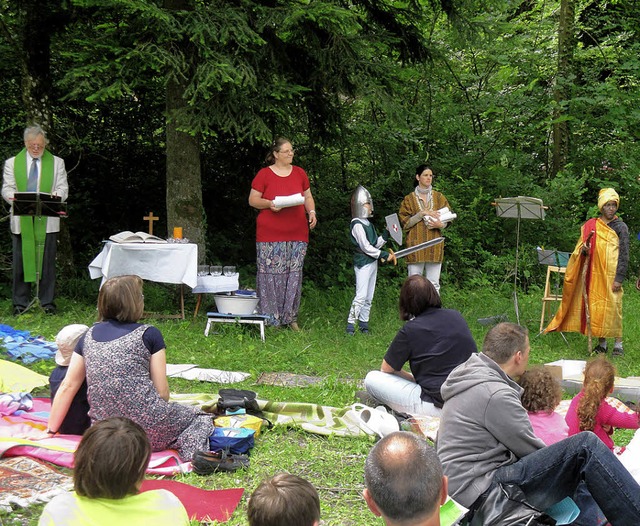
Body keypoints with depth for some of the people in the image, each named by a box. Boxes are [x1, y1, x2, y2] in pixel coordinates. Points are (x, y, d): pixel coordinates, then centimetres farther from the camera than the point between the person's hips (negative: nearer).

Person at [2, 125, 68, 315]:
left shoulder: (57, 163, 12)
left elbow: (63, 188, 7)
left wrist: (56, 195, -17)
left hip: (47, 221, 0)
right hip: (21, 221, 0)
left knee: (47, 262, 1)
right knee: (21, 262, 2)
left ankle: (47, 302, 9)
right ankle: (20, 303, 11)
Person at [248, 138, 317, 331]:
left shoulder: (299, 173, 13)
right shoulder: (264, 174, 1)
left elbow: (308, 197, 20)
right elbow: (252, 200, 2)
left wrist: (312, 212, 1)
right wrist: (269, 204, -15)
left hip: (297, 235, 4)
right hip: (270, 235, -4)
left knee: (294, 274, 4)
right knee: (271, 274, -6)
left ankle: (290, 317, 12)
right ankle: (270, 318, 1)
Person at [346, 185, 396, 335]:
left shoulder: (368, 224, 15)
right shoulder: (357, 225, -13)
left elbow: (376, 244, 18)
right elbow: (366, 247, -17)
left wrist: (386, 234, 6)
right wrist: (385, 255, -14)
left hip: (372, 262, 9)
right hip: (363, 263, -9)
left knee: (369, 297, 10)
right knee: (361, 296, -12)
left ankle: (363, 323, 16)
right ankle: (350, 324, -9)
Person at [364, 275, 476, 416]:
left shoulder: (410, 330, -10)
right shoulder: (456, 317, 6)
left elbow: (386, 369, 2)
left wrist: (412, 378, 19)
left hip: (437, 407, -7)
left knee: (372, 379, 2)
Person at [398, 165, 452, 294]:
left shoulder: (439, 197, 12)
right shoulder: (409, 199, 5)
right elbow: (405, 223, -1)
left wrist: (440, 224, -9)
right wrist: (422, 213, -12)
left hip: (434, 246, 2)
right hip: (416, 245, -2)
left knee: (434, 284, 3)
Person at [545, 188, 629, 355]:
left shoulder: (620, 227, 2)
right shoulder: (590, 225, 11)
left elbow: (624, 254, -2)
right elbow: (580, 249, 17)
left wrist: (619, 278, -10)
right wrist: (584, 250, -9)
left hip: (611, 274, -3)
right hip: (594, 274, 3)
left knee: (613, 307, -7)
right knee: (595, 307, 3)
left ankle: (618, 344, 0)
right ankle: (601, 344, 12)